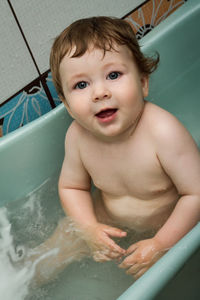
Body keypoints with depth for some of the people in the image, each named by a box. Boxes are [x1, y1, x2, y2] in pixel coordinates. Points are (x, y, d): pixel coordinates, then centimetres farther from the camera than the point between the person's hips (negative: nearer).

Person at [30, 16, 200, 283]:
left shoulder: (164, 132, -36)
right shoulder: (77, 136, -21)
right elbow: (71, 187, -4)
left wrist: (161, 245, -26)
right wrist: (90, 228, -18)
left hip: (171, 225, -2)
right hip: (109, 220, 3)